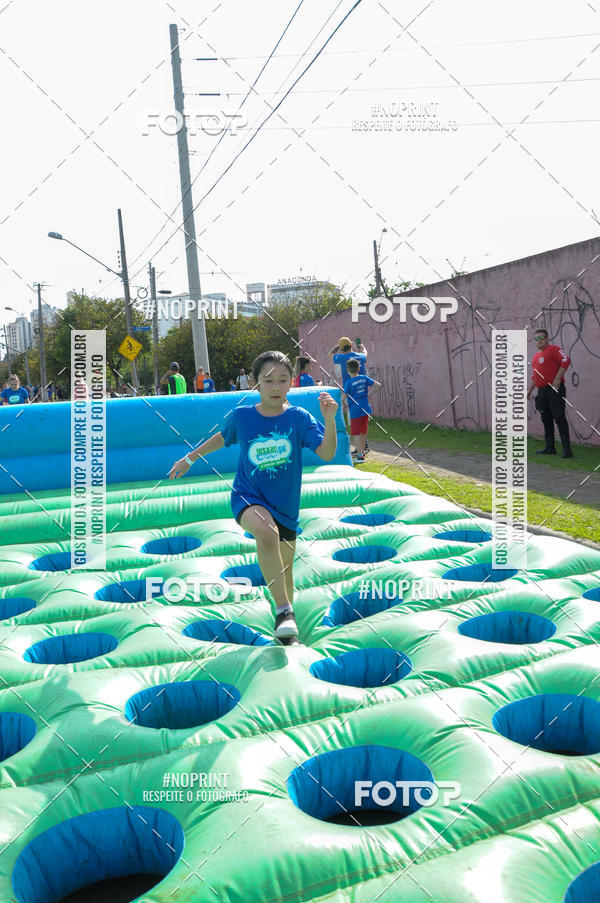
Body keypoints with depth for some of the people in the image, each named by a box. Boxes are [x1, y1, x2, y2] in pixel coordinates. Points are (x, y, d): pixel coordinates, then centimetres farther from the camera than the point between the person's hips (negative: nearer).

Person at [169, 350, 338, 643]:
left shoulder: (299, 418, -8)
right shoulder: (241, 415, -6)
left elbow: (326, 454, -19)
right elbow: (223, 437, 15)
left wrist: (329, 420, -33)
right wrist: (189, 458, 23)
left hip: (285, 505, 2)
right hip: (248, 496, -2)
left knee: (285, 573, 13)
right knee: (266, 531, -37)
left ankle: (286, 630, 38)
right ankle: (284, 610, -26)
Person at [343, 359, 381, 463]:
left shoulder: (349, 382, -12)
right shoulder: (364, 378, 2)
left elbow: (343, 396, -10)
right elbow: (378, 385, 0)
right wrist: (370, 394, 10)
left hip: (355, 410, -5)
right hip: (365, 409, 6)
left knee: (356, 433, -1)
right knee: (364, 432, 17)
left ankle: (360, 455, -5)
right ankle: (362, 451, 30)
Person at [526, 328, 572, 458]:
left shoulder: (554, 349, -4)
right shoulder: (535, 356, 22)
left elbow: (566, 360, -18)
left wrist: (557, 378, -20)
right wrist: (529, 391, 25)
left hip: (554, 390, -8)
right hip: (542, 391, 8)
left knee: (559, 418, -10)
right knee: (546, 420, 11)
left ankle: (566, 449, -10)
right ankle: (549, 447, 19)